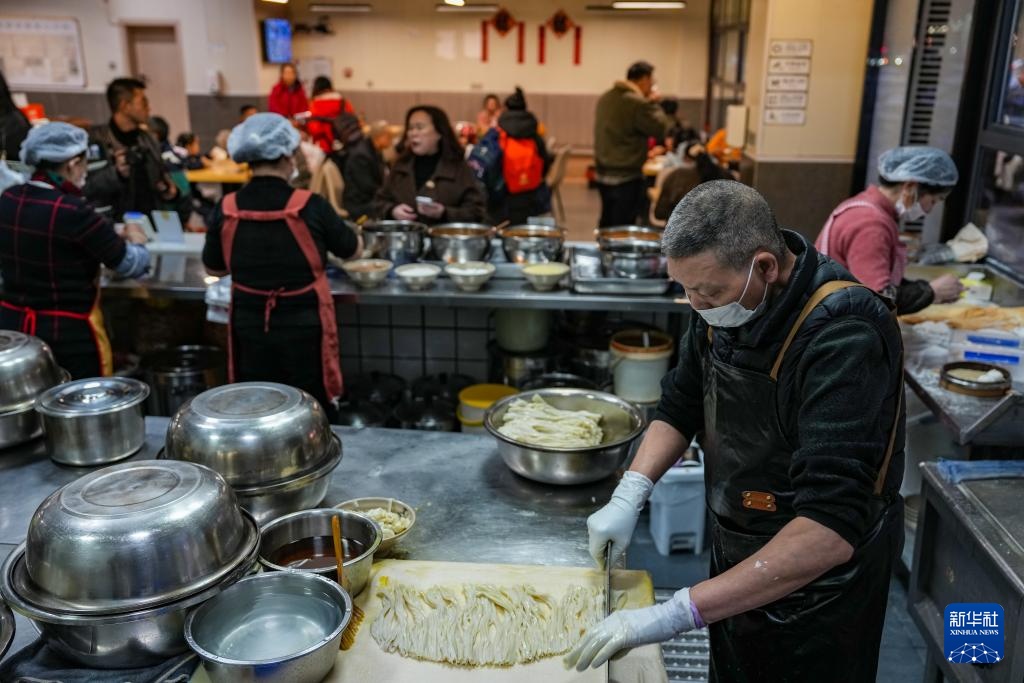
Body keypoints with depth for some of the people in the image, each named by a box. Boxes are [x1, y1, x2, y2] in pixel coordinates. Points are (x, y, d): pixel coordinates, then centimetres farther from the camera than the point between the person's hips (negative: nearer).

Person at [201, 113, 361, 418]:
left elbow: (213, 267, 9)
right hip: (304, 327, -3)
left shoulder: (226, 209, -6)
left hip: (249, 326, 3)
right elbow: (352, 249, 2)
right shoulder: (311, 206, -14)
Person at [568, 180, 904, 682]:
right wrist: (628, 497, -12)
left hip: (815, 586, -6)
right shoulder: (725, 302, -9)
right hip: (737, 561, 6)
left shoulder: (843, 337, -32)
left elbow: (830, 531, -38)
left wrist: (677, 613, -40)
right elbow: (681, 406, 4)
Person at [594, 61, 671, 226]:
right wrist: (654, 104, 1)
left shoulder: (605, 98, 10)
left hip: (604, 173, 9)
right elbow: (661, 129, -11)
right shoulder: (638, 103, -16)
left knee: (607, 225, 16)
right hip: (626, 177, -8)